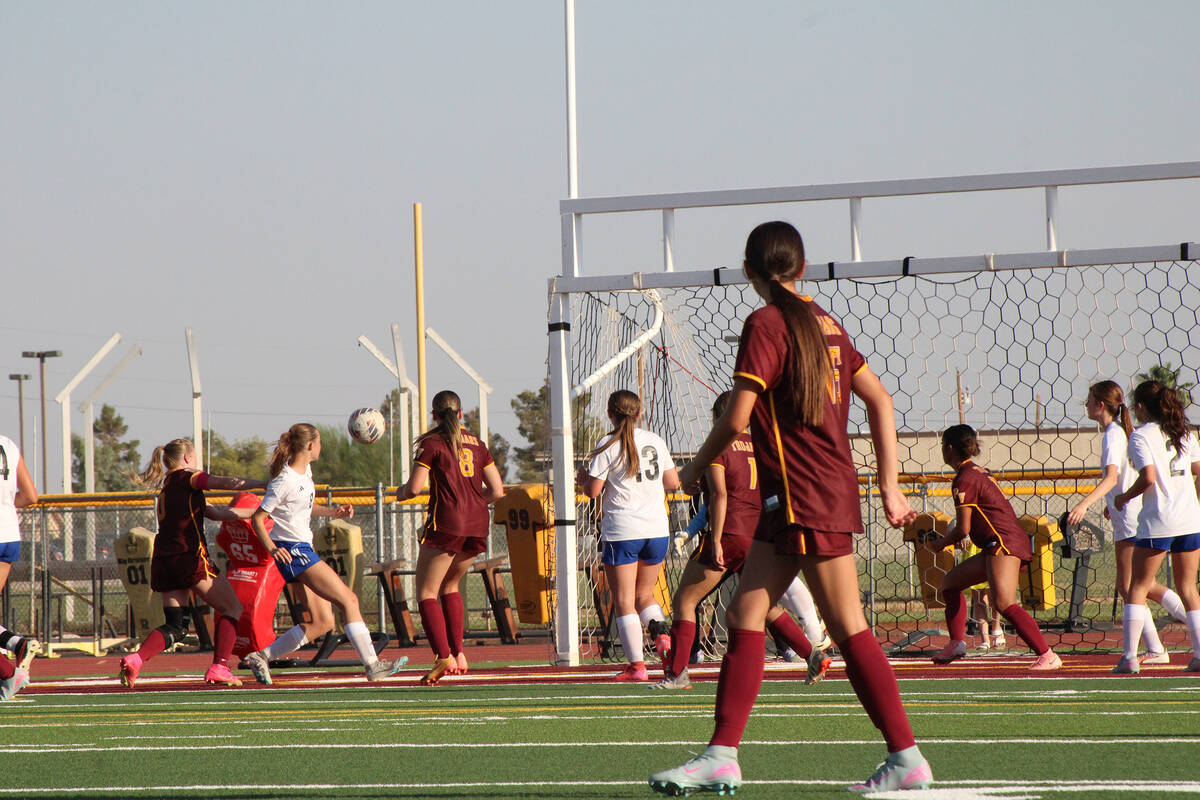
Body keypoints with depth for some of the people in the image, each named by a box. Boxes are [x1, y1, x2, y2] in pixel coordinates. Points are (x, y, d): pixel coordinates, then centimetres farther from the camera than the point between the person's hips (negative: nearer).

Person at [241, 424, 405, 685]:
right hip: (292, 551, -10)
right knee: (349, 600, -13)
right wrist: (272, 548, -29)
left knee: (323, 622, 7)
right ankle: (372, 665, -14)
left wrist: (333, 512, 14)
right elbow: (257, 519, -15)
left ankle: (262, 656, 12)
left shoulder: (304, 470, 10)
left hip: (303, 549, 10)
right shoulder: (285, 480, -17)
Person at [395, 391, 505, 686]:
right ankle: (458, 653, 14)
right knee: (450, 585, 23)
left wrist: (400, 493, 15)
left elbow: (414, 488, -7)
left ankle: (443, 656, -18)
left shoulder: (432, 443, -1)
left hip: (447, 522, -6)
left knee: (426, 592, -1)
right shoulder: (477, 444, 15)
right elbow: (497, 490, 14)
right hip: (478, 524, 6)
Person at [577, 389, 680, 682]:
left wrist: (583, 478, 14)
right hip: (657, 529, 5)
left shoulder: (608, 445, -6)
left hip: (622, 531, -4)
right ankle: (662, 634, -9)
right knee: (644, 594, 19)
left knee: (624, 600, 1)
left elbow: (593, 490, -7)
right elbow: (673, 483, 11)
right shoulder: (656, 441, 7)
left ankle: (636, 664, -6)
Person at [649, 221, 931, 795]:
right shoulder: (822, 322, 13)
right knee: (744, 616, 8)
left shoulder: (766, 324, -11)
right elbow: (880, 401, 14)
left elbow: (736, 419, -15)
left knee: (849, 630, -5)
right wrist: (889, 487, 15)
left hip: (807, 499, -8)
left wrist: (693, 471, 2)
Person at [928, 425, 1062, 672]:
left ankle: (1047, 656, -30)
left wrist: (940, 543, 7)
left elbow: (963, 530, -11)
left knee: (1003, 602, -24)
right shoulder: (978, 472, 20)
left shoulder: (964, 480, -10)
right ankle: (956, 644, 18)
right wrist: (947, 540, 23)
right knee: (950, 581, 20)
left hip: (1004, 542, -11)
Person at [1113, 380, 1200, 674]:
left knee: (1138, 586, 4)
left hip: (1157, 522, -5)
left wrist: (1124, 497, -2)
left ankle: (1130, 656, -2)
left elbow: (1148, 477, -17)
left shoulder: (1141, 435, -7)